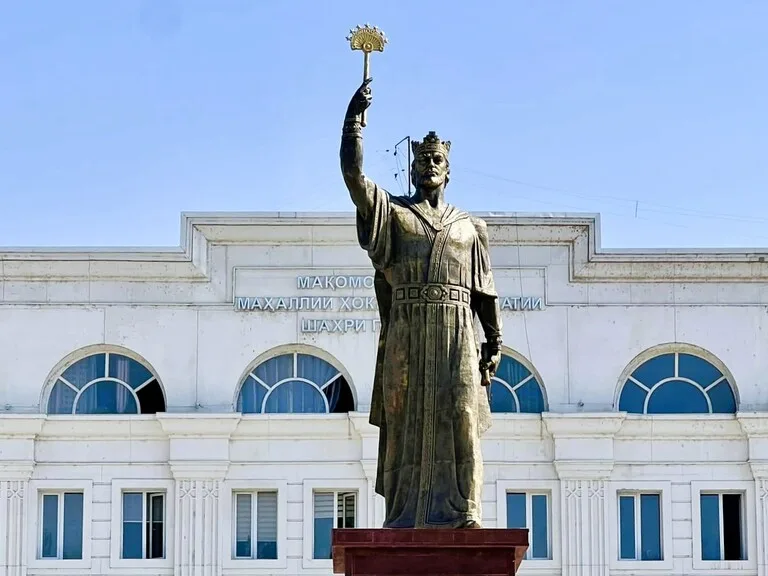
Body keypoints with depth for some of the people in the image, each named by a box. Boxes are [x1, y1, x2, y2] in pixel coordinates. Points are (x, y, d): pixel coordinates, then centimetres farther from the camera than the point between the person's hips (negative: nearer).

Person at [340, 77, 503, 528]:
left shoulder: (470, 227, 20)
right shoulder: (392, 212, 14)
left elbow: (485, 291, 16)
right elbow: (353, 173, -1)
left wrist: (495, 341, 7)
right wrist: (355, 117, -7)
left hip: (457, 335, 1)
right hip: (406, 334, -1)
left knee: (459, 418, -8)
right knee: (407, 422, -5)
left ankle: (463, 511, -10)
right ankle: (405, 514, -5)